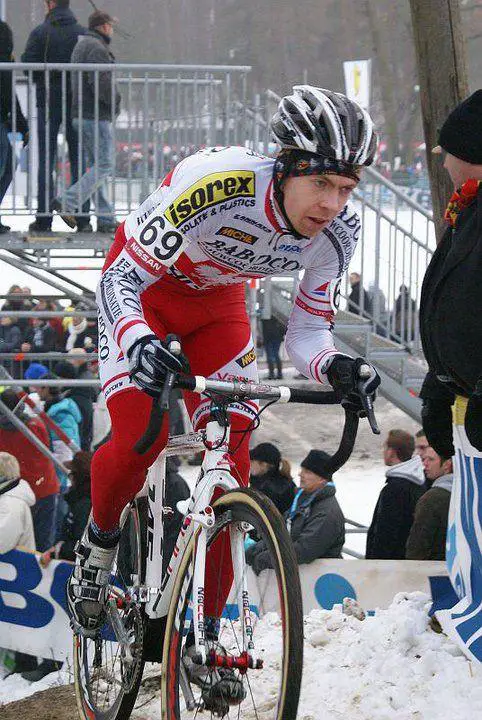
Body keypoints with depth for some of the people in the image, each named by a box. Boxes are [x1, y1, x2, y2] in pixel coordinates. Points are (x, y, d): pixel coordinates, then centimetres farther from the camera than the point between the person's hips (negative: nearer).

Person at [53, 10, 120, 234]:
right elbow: (100, 84, -25)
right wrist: (115, 99, -8)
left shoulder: (81, 46, 19)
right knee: (104, 165, -9)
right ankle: (67, 203, -16)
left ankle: (105, 219, 11)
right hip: (96, 116, -11)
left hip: (81, 115, 11)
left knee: (96, 165, 11)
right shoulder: (97, 48, -14)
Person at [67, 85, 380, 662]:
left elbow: (306, 333, -11)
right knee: (141, 432, -24)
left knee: (231, 462, -8)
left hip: (218, 302, 4)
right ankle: (98, 542, 8)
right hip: (145, 284, -4)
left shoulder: (338, 232, -22)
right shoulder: (216, 185, -39)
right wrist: (140, 344, -53)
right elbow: (121, 279, -33)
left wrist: (333, 367, -34)